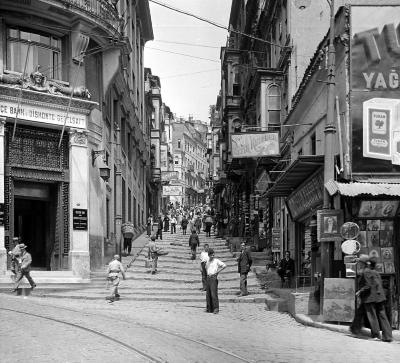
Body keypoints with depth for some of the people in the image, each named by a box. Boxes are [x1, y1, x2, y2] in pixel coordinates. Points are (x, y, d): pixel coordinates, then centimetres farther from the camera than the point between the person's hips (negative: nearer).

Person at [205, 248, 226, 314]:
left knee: (214, 294, -13)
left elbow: (224, 265, -14)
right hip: (208, 278, 7)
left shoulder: (216, 261, -3)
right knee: (208, 294, 7)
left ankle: (216, 309, -14)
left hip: (214, 277, -7)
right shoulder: (208, 262, 18)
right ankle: (209, 308, 12)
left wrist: (217, 271, -12)